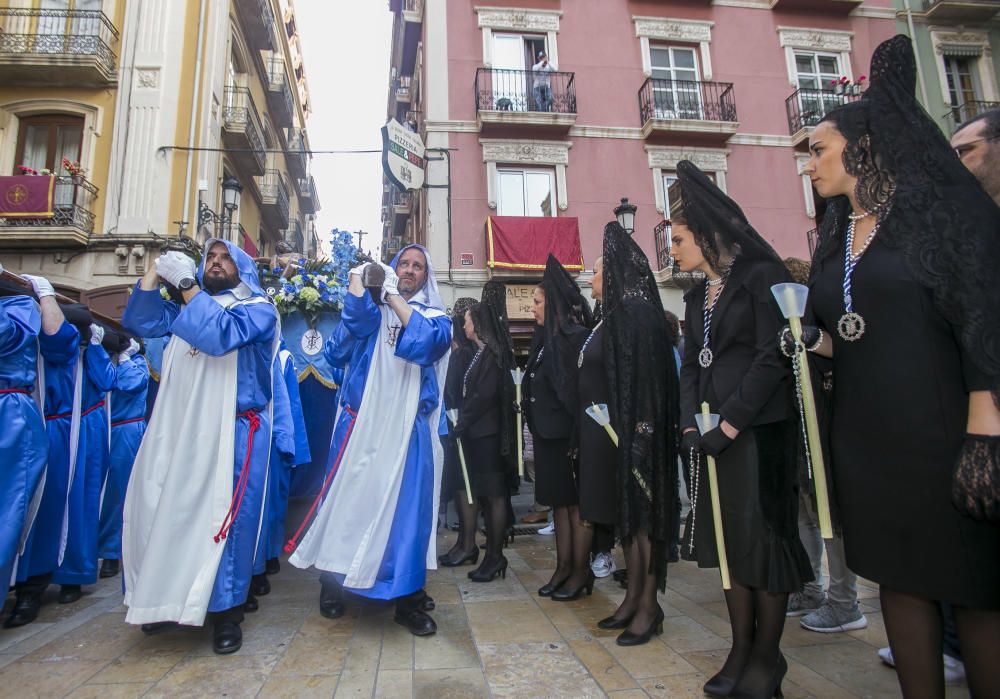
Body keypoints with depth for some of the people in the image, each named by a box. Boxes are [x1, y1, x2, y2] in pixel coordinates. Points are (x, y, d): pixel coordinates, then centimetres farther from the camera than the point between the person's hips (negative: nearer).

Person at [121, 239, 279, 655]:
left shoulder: (258, 309, 0)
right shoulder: (187, 307, 22)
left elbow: (220, 335, -18)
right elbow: (140, 323, 11)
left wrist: (185, 284, -16)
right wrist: (155, 272, 3)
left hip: (233, 433, -6)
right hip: (177, 430, 6)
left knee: (224, 518, -3)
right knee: (165, 513, 9)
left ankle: (226, 611, 10)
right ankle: (169, 601, 27)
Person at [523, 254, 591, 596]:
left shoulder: (576, 337, -12)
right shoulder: (546, 339, 14)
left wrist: (578, 439, -20)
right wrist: (537, 433, 14)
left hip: (568, 436, -8)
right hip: (547, 436, 8)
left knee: (576, 504, 2)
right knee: (558, 503, 13)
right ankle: (563, 568, 23)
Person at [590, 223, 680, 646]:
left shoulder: (635, 317, -13)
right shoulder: (613, 318, 15)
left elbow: (642, 380, -20)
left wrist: (632, 435, -23)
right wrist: (594, 432, 15)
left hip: (631, 433, -10)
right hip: (610, 433, 10)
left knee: (640, 516, 0)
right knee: (626, 516, 14)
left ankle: (649, 607, 12)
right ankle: (633, 598, 25)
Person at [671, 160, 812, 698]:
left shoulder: (762, 276, -6)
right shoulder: (697, 295, 16)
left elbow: (773, 357, -14)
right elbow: (690, 365, 12)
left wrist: (730, 423, -16)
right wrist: (691, 424, -2)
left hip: (760, 428, -7)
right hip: (713, 433, 7)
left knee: (764, 535, 2)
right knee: (729, 537, 10)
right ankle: (740, 650, 22)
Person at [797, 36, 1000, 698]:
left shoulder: (944, 207, -4)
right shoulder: (837, 233, 14)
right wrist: (811, 337, -5)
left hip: (942, 430, -6)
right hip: (867, 434, 6)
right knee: (901, 580, 13)